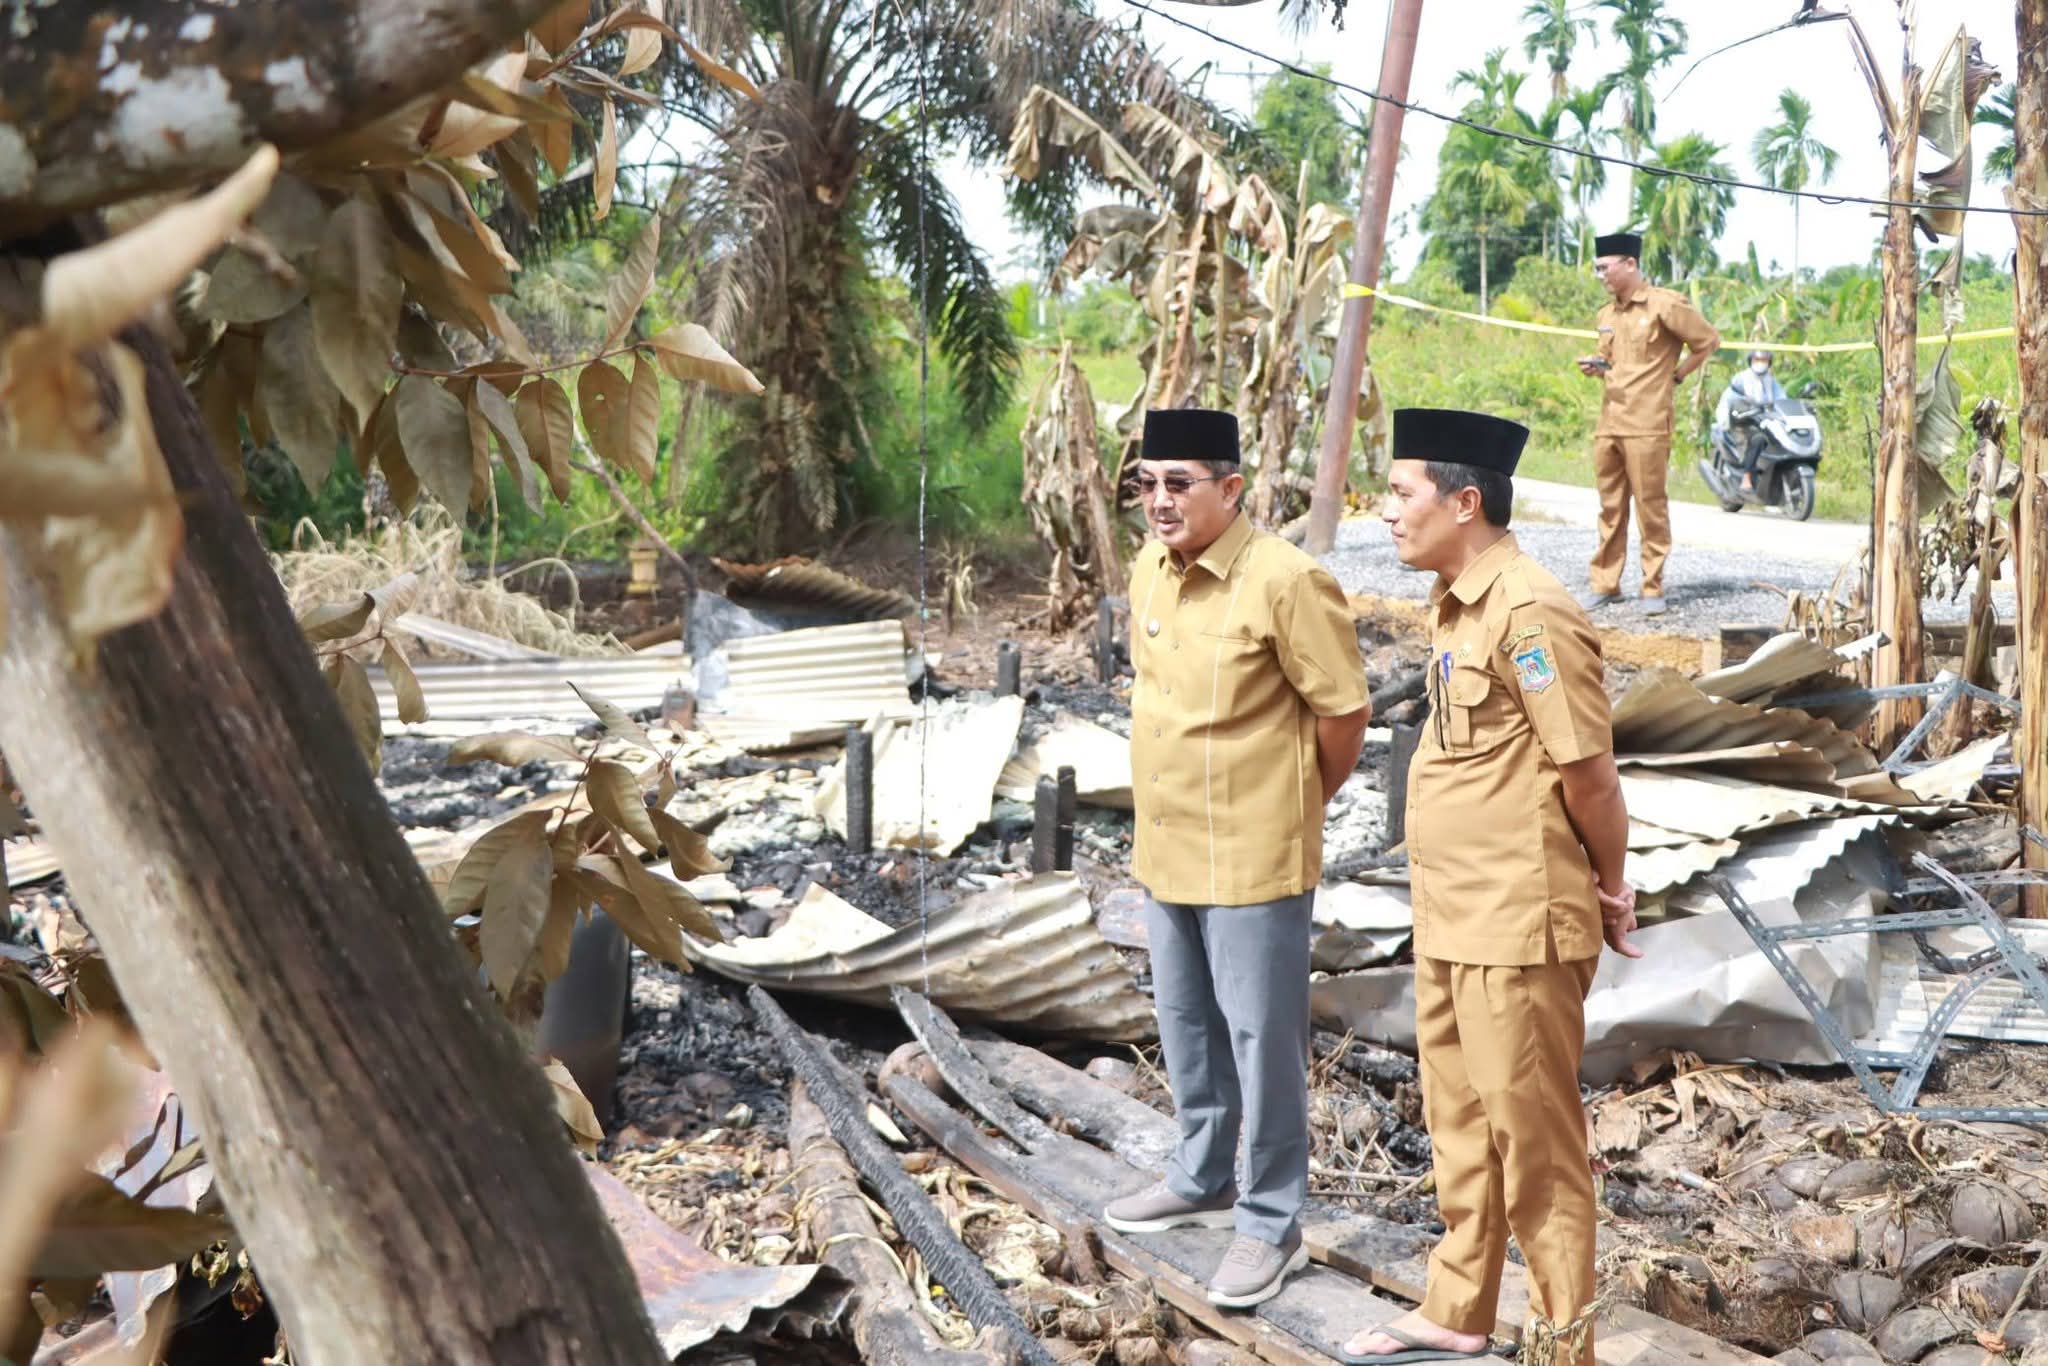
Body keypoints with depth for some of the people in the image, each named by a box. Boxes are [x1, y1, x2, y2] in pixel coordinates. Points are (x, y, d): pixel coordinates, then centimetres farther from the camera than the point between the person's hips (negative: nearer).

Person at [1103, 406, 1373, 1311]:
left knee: (1261, 1038, 4)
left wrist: (1301, 802, 1)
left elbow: (1346, 712, -13)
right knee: (1187, 1025, 21)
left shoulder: (1285, 581, -20)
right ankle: (1203, 1180, 40)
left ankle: (1273, 1222, 19)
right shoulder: (1149, 570, 3)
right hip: (1164, 850, 8)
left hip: (1252, 858, -8)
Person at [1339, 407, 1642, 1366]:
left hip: (1518, 926, -9)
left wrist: (1609, 891, -3)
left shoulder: (1529, 613, -20)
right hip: (1449, 918, 9)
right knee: (1458, 1121, 20)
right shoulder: (1453, 605, 10)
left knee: (1533, 1136, 5)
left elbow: (1587, 772, -17)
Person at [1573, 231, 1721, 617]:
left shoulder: (1664, 304, -6)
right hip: (1608, 423, 7)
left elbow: (1708, 340, 0)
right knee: (1610, 507, 9)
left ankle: (1653, 587, 3)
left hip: (1646, 425, -7)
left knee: (1650, 506, -3)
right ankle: (1603, 583, 15)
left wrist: (1676, 376, 1)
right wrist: (1595, 368, 6)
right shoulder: (1606, 315, 16)